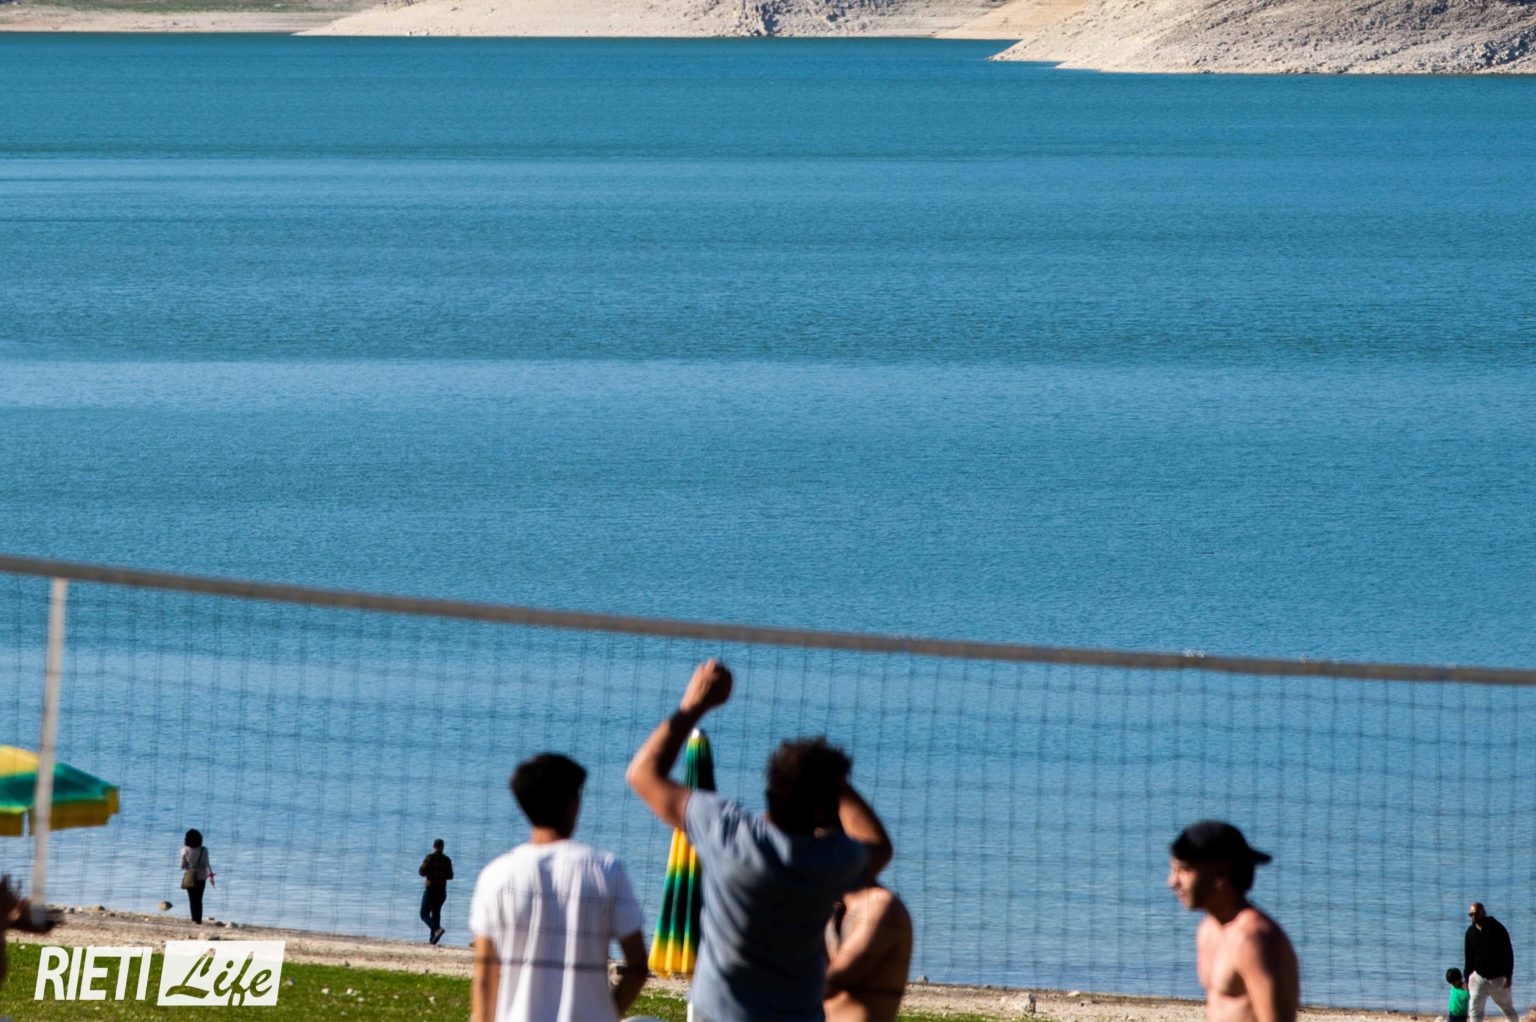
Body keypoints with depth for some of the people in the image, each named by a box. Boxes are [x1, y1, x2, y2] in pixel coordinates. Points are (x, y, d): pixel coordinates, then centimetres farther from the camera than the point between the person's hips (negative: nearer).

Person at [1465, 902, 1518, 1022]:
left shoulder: (1497, 928, -12)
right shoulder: (1471, 932, 3)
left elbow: (1508, 953, -13)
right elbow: (1469, 957, 11)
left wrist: (1508, 975, -19)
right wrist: (1467, 978, 8)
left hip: (1498, 977, -4)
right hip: (1479, 977, 4)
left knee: (1507, 1007, 12)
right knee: (1475, 1010, -8)